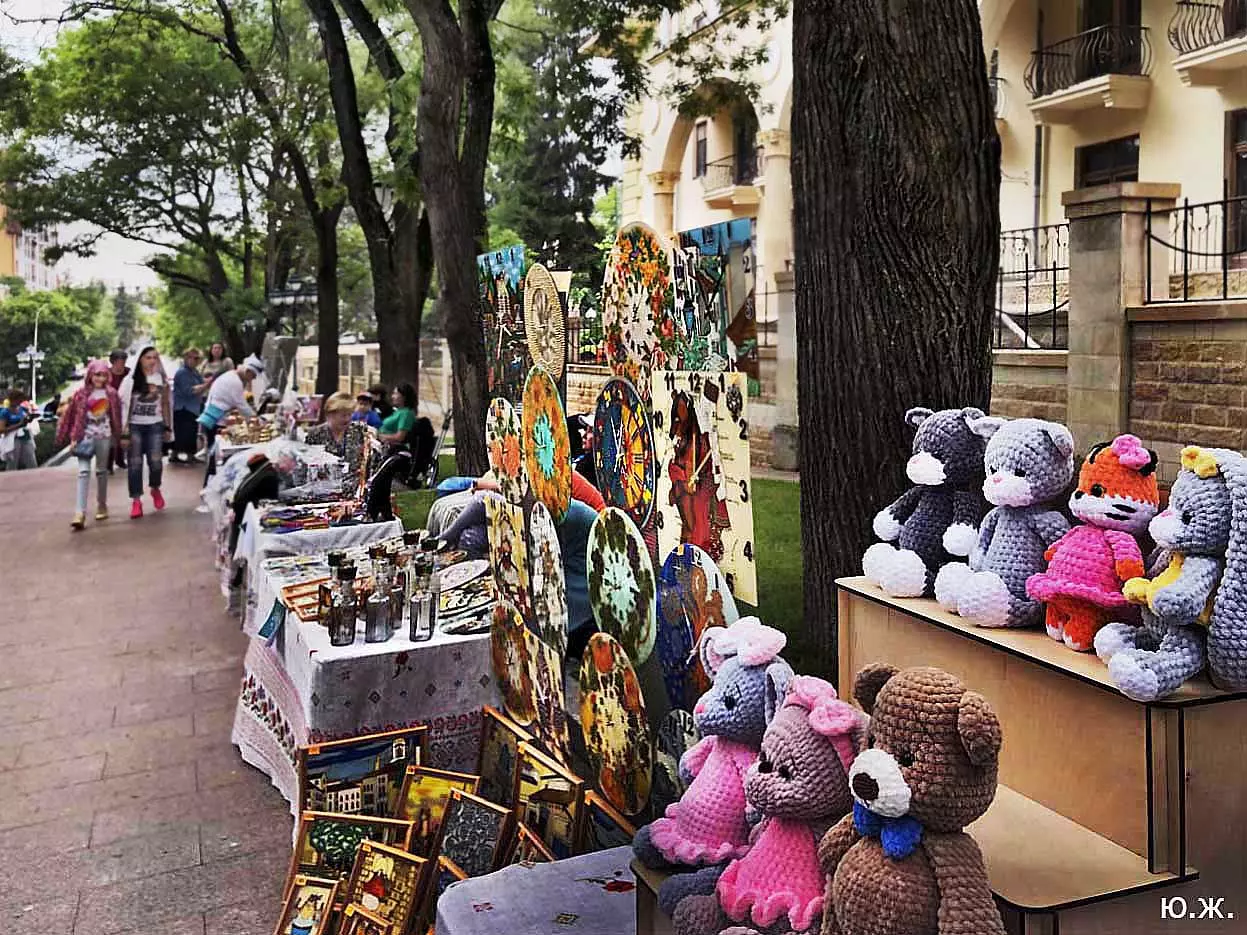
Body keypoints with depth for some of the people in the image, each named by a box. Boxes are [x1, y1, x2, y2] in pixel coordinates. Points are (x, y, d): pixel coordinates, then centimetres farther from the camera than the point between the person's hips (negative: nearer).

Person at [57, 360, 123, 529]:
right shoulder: (81, 394, -2)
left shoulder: (111, 394, 2)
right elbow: (73, 415, 1)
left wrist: (117, 437, 7)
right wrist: (74, 437, -2)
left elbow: (116, 416, 7)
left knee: (101, 471, 12)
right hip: (85, 436, -2)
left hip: (104, 436, 2)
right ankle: (80, 512, -18)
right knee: (83, 471, -11)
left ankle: (102, 506, 24)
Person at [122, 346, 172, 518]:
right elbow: (125, 407, -5)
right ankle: (136, 500, 5)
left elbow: (166, 404, 13)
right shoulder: (131, 379, -5)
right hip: (135, 426, -2)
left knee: (156, 461, -6)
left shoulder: (162, 379, 6)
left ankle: (155, 489, 24)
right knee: (134, 464, -2)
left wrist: (168, 427, 11)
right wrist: (125, 432, -9)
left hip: (155, 426, 2)